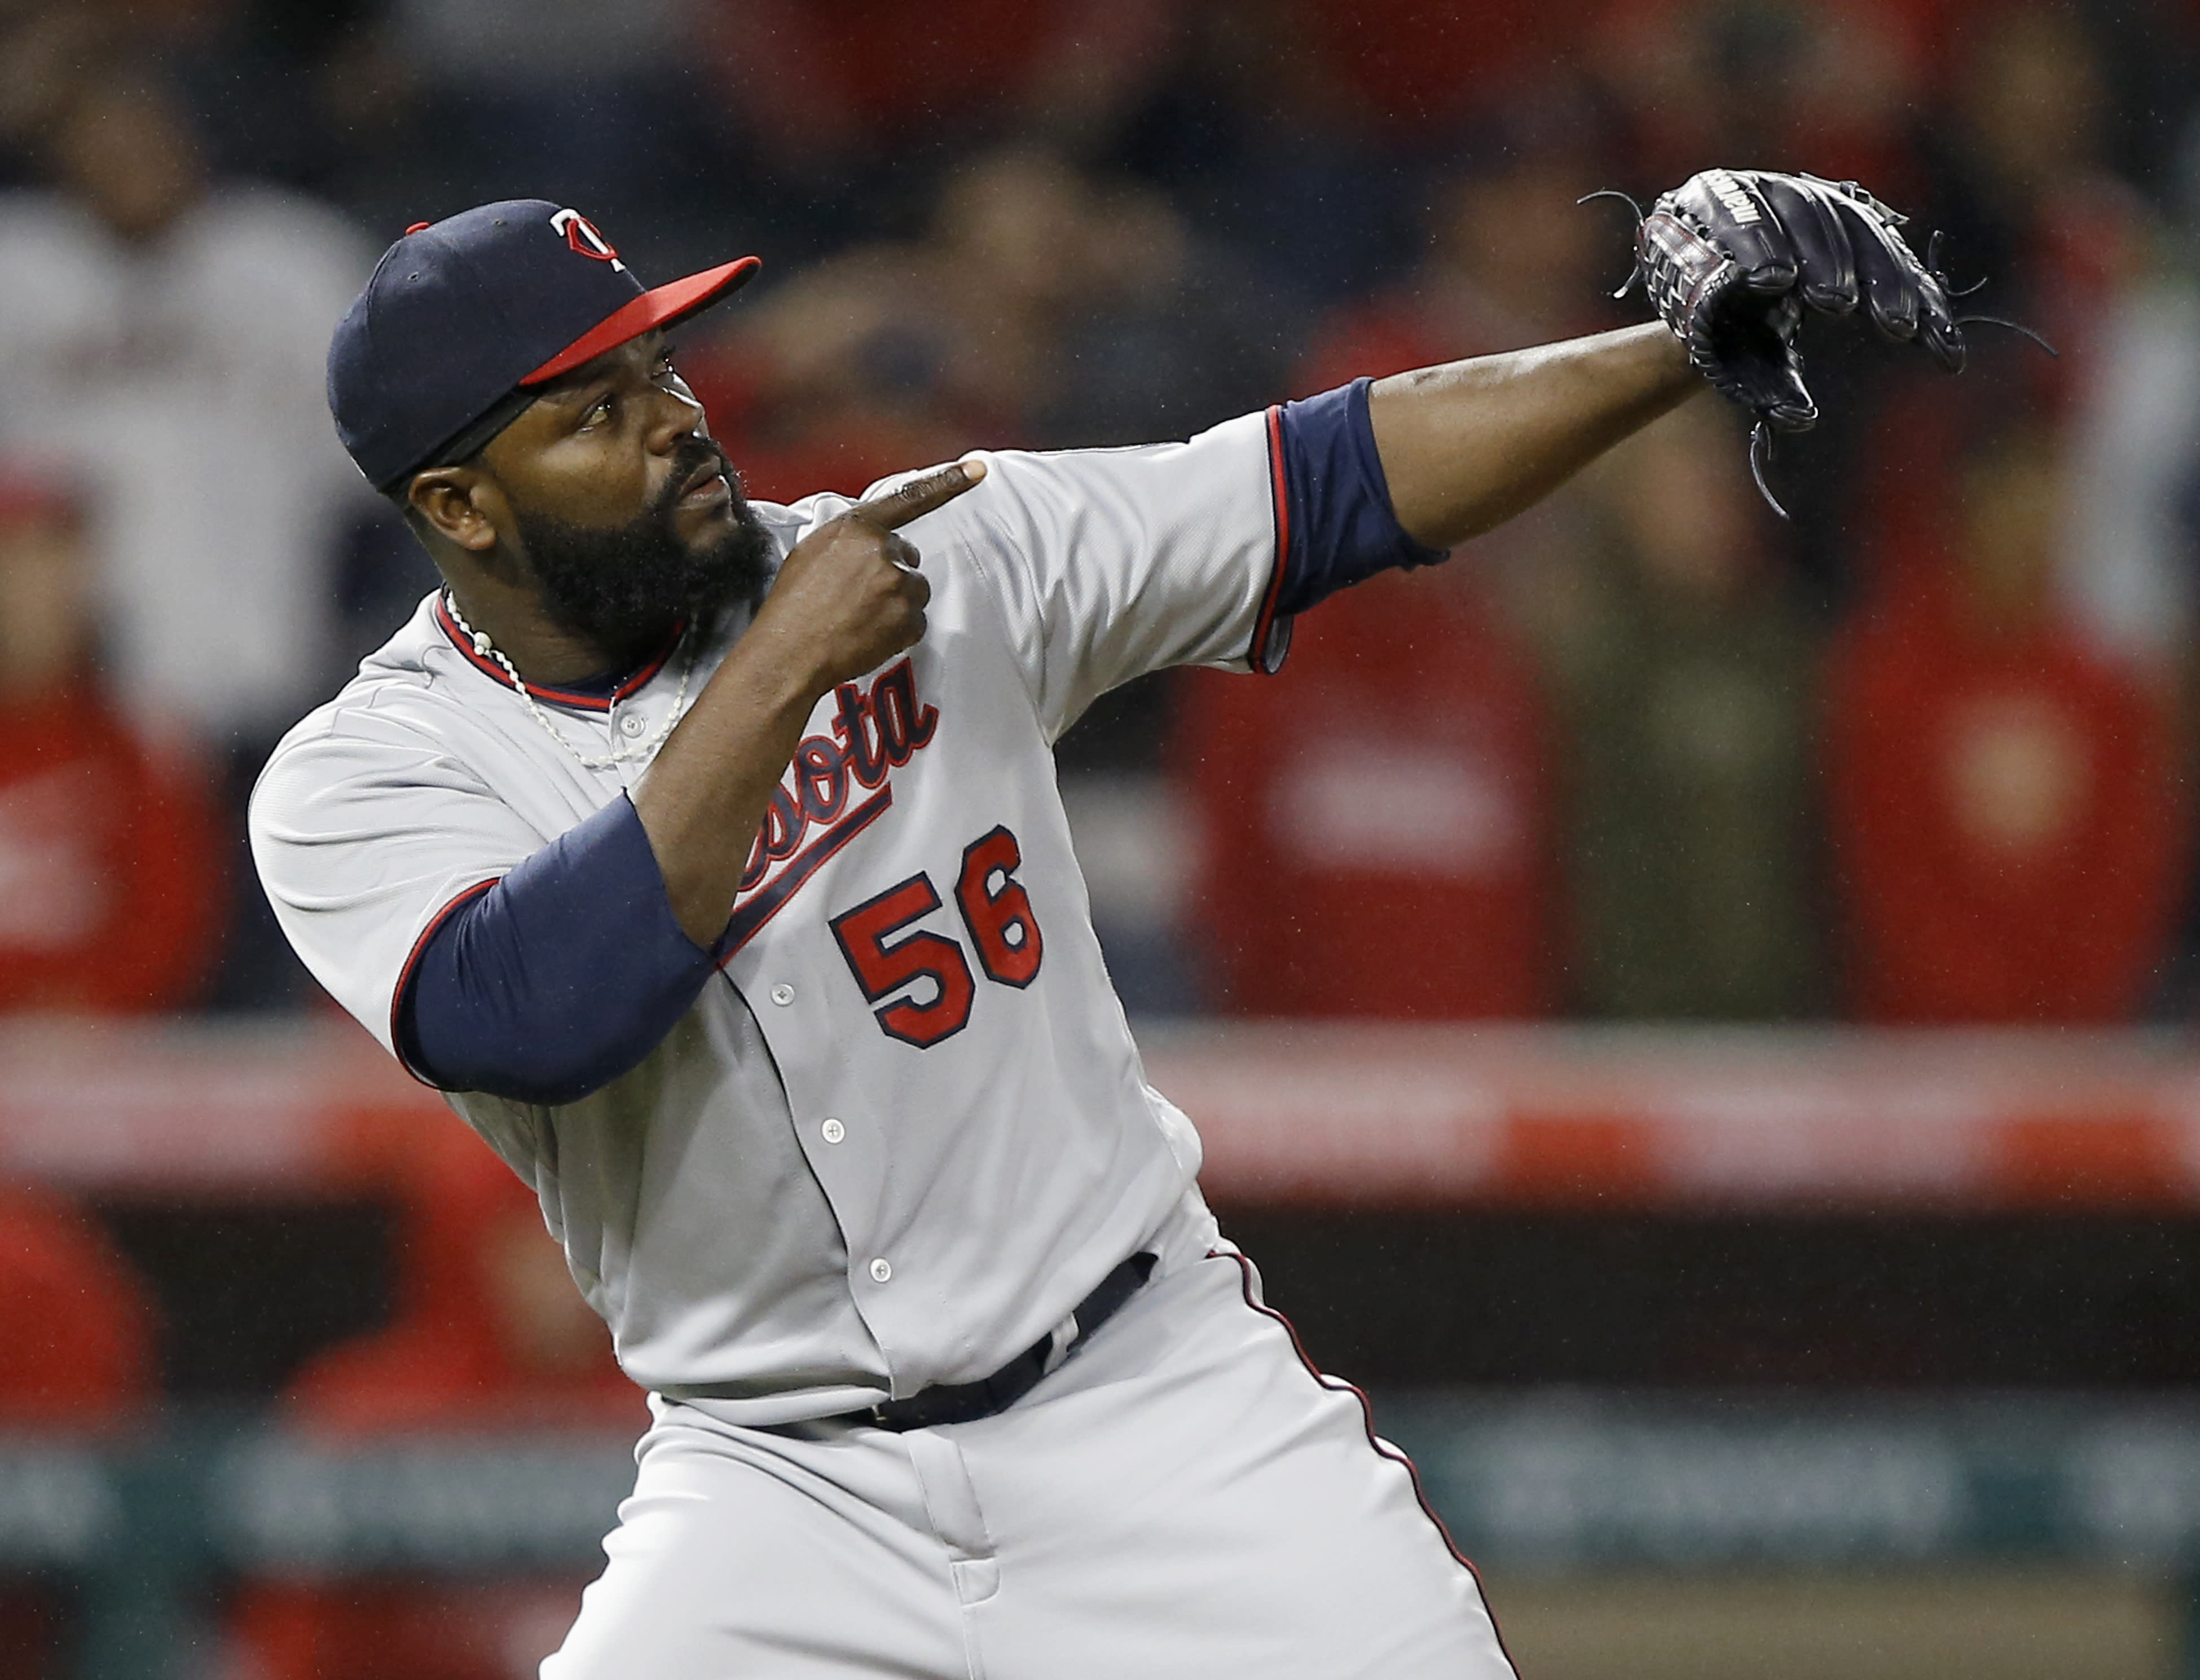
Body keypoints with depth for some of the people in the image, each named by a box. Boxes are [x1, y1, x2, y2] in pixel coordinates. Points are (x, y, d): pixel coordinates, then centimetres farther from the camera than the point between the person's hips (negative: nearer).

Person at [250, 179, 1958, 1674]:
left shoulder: (934, 556, 0)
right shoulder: (360, 780, -7)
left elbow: (1335, 483, 1)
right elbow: (543, 1015, -27)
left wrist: (1682, 348, -10)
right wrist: (780, 672, -23)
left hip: (1161, 1398, 2)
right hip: (778, 1487, -2)